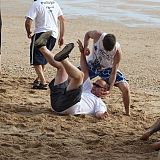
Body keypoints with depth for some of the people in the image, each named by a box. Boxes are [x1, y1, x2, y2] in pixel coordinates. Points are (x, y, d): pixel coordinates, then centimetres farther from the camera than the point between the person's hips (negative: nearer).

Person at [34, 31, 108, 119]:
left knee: (79, 75, -20)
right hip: (57, 99, 7)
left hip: (69, 107, -7)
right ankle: (42, 47, -1)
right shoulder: (88, 89, 38)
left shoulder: (99, 103, 18)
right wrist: (83, 53, 28)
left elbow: (99, 113, -4)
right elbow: (85, 71, 33)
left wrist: (102, 114, -30)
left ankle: (62, 58, -40)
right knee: (61, 67, 14)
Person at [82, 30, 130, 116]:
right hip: (92, 64, 2)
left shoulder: (117, 51, -34)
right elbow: (87, 34, -4)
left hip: (107, 68, -2)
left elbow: (113, 73, -27)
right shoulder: (97, 35, -31)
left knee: (125, 88, -18)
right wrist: (85, 47, -22)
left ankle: (128, 113, 3)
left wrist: (109, 90, -34)